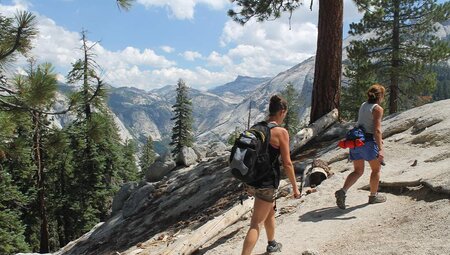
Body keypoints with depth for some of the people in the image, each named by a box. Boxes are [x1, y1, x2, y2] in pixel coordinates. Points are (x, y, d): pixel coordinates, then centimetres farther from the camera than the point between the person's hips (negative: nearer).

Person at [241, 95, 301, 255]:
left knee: (270, 212, 29)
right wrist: (295, 187, -3)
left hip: (252, 180, 8)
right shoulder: (281, 132, -15)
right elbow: (287, 164, -13)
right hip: (267, 183, -8)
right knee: (256, 224, -3)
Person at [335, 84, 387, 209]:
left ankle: (342, 191, -7)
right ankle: (373, 196, 27)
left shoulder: (363, 105, 13)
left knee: (358, 171, 12)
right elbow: (377, 130, -19)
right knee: (376, 169, 16)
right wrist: (380, 149, -22)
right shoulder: (378, 108, -9)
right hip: (368, 141, -7)